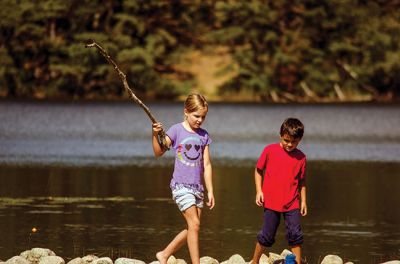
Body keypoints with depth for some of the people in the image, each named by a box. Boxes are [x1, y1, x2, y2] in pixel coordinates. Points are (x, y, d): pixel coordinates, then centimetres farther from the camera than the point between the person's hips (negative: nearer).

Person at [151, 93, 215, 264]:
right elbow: (158, 152, -10)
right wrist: (155, 135, -27)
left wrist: (210, 191, 7)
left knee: (192, 228, 7)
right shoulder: (177, 130, -4)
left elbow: (206, 165, 10)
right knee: (194, 224, -14)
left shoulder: (203, 135, 9)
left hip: (197, 187, 6)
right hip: (180, 185, -6)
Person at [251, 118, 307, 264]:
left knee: (295, 235, -2)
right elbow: (258, 170, 5)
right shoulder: (270, 150, -4)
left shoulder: (300, 157, 1)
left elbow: (301, 181, 10)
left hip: (292, 203, 1)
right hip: (271, 202, -1)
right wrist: (259, 191, -3)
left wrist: (303, 201, 7)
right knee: (267, 236, 4)